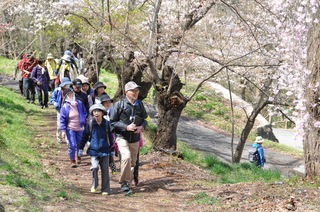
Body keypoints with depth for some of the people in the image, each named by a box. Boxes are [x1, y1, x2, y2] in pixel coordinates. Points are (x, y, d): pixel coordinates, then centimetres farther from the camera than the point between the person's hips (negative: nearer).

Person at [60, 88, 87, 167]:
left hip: (80, 128, 3)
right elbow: (62, 119, -8)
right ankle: (72, 161, 5)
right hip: (70, 129, -3)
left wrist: (84, 121, 0)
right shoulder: (65, 107, -11)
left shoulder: (79, 103, -4)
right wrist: (63, 130, -12)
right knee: (72, 145, -9)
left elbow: (84, 113, 9)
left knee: (80, 144, 15)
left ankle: (78, 156, 42)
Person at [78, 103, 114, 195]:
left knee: (105, 169, 4)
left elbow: (110, 137, 10)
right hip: (94, 150, -1)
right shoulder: (90, 124, -2)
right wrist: (80, 149, 7)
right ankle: (94, 185, 7)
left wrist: (112, 149, 14)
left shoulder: (106, 124, -1)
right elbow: (84, 136, 6)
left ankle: (105, 189, 15)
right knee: (94, 167, -17)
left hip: (105, 150, 1)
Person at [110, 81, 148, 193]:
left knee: (132, 162, 13)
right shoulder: (119, 105, -9)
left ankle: (128, 183, 34)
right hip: (122, 137, -5)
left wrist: (141, 127, -7)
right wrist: (126, 127, -19)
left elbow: (145, 119, 16)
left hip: (135, 138, 5)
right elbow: (112, 122, -7)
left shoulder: (140, 105, 5)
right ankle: (124, 182, -12)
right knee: (126, 157, -25)